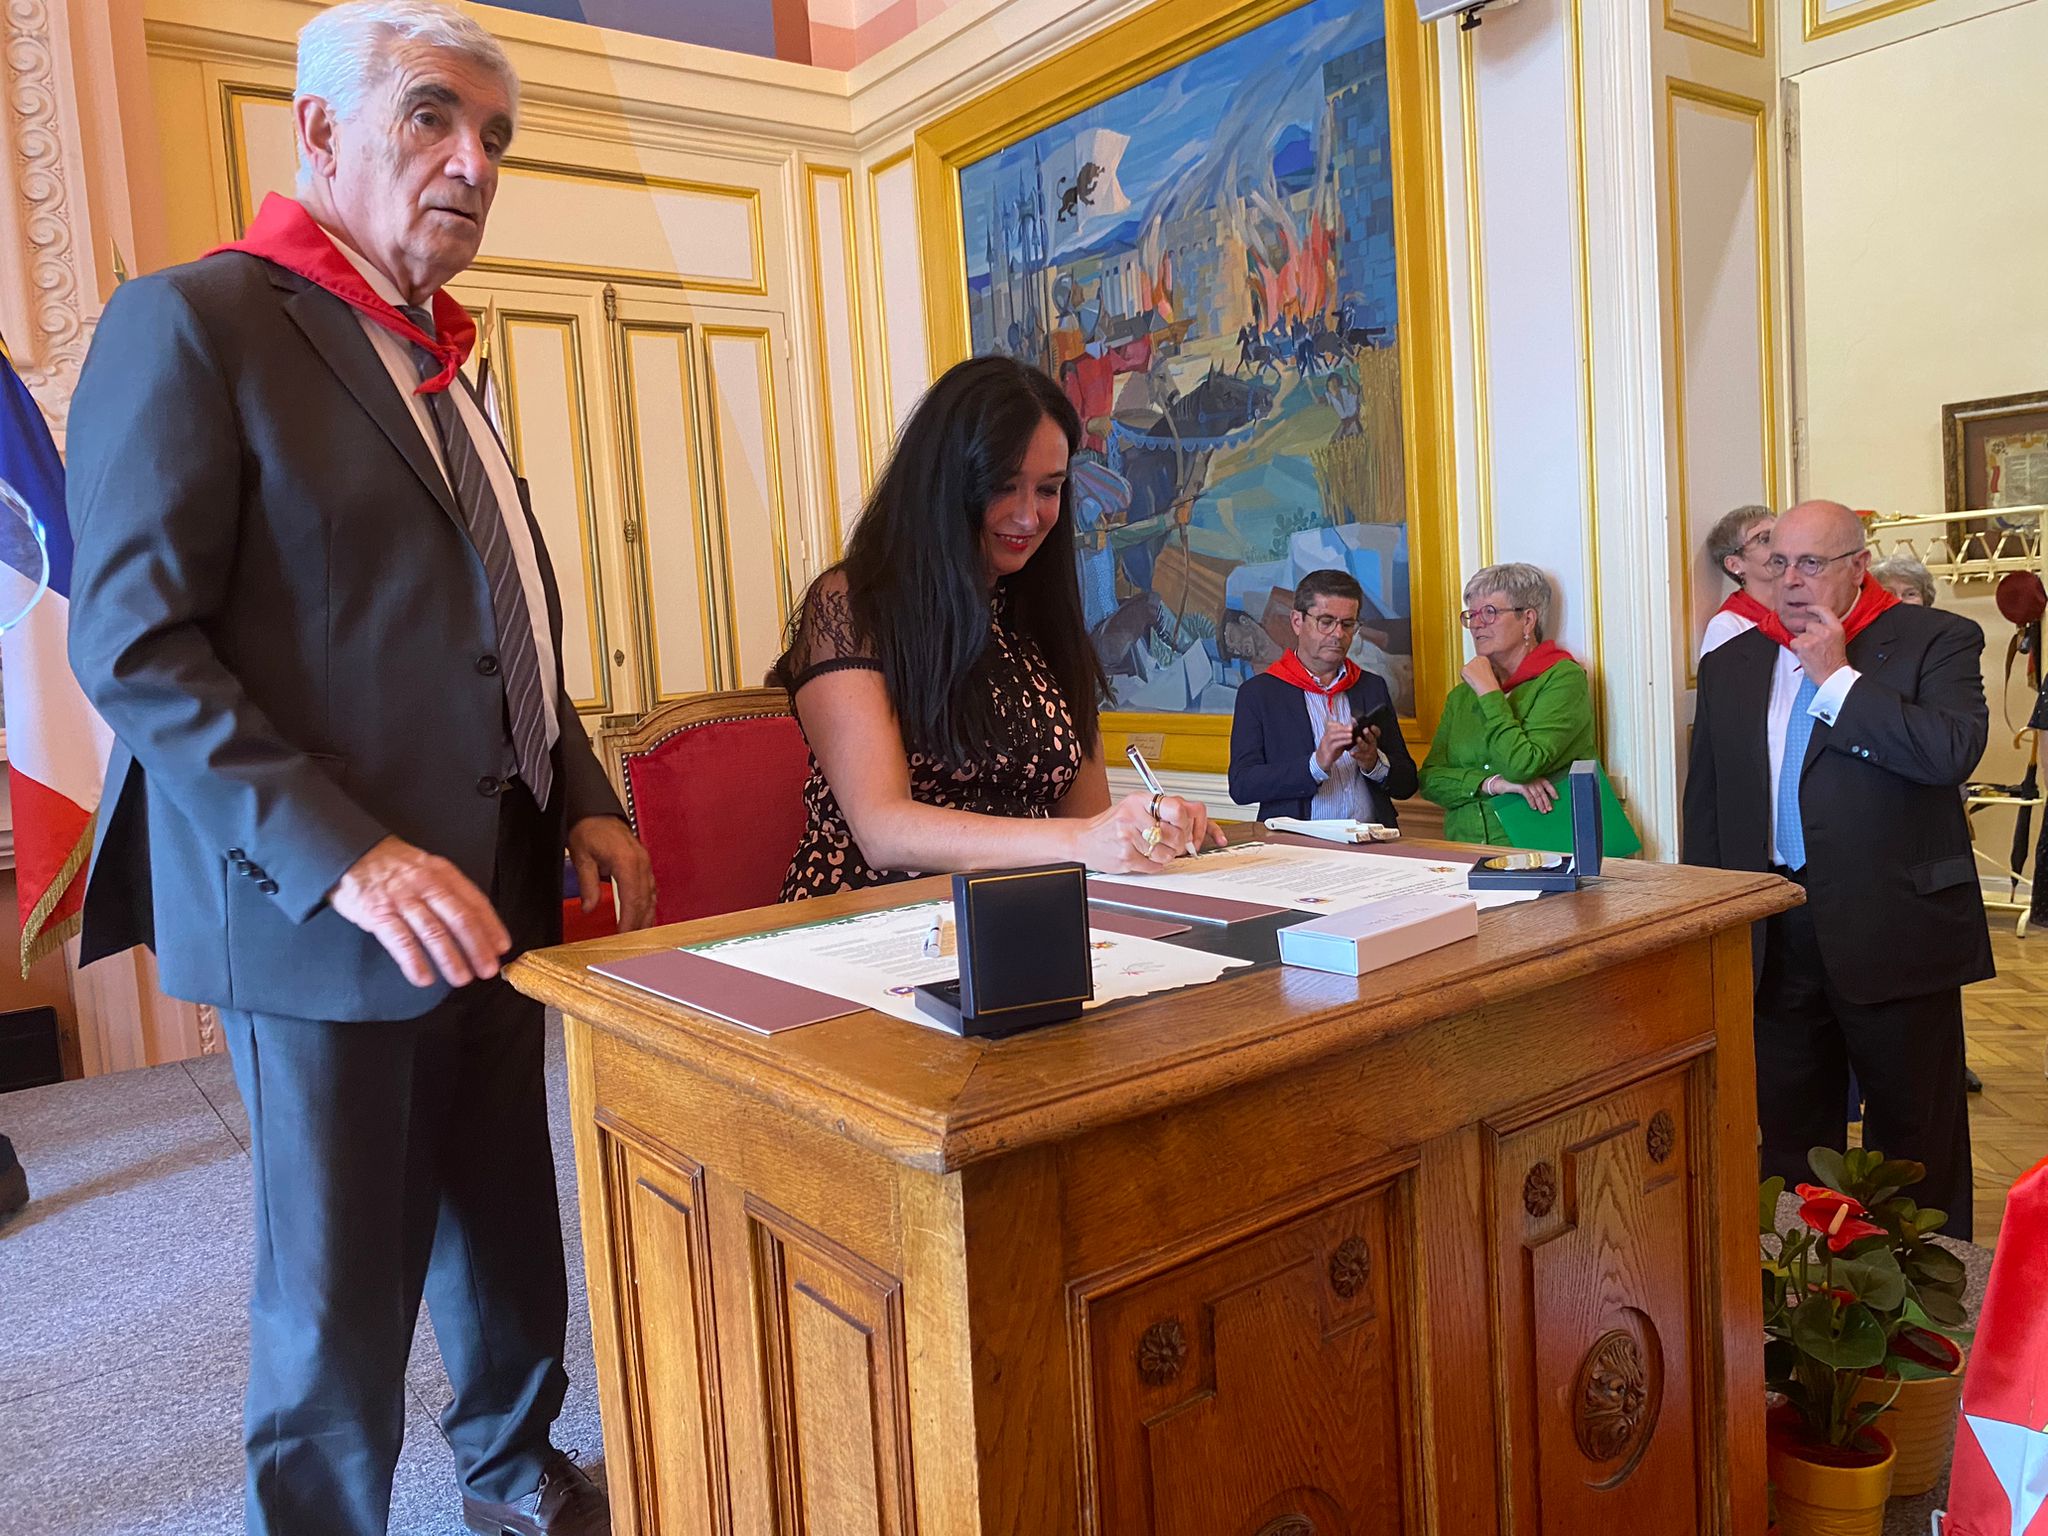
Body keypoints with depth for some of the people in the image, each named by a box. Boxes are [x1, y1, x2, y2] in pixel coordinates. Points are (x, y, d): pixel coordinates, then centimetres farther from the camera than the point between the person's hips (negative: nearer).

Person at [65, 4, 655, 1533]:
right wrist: (346, 856, -22)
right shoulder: (192, 323, -7)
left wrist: (584, 797, 8)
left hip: (493, 892, 8)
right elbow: (134, 643, -14)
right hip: (320, 914, -7)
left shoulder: (440, 363, 17)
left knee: (509, 1231, 19)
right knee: (340, 1293, 6)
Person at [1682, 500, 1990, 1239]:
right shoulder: (1731, 665, 10)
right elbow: (1704, 801, 12)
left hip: (1893, 929, -4)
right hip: (1774, 940, 4)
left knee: (1915, 1138, 8)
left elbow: (1952, 753, -19)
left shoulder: (1936, 641, -2)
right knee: (1789, 1135, 14)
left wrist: (1837, 678, -15)